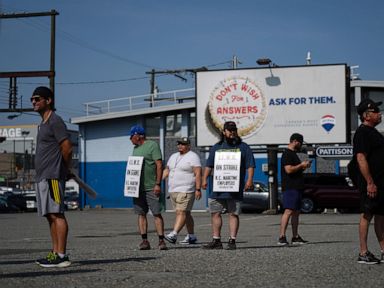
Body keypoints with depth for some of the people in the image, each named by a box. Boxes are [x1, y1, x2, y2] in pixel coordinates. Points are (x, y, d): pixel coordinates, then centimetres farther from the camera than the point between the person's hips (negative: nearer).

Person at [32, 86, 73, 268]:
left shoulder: (55, 121, -9)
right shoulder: (43, 123, 22)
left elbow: (67, 148, -14)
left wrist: (65, 169, 0)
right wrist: (65, 169, 17)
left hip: (52, 176, -10)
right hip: (42, 177, 10)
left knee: (56, 214, -12)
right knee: (50, 216, 10)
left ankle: (62, 256, -14)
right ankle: (55, 253, 13)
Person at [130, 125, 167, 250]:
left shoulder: (152, 145, -5)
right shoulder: (135, 148, 18)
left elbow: (159, 165, -10)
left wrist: (158, 184, -16)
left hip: (151, 187, -7)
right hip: (138, 187, 7)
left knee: (157, 213, -6)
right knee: (141, 214, 4)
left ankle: (161, 240, -7)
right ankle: (144, 241, 6)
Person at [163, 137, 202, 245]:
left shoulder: (193, 157, -6)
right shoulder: (173, 156, 17)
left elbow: (198, 174, -12)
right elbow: (166, 171, 20)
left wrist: (198, 189, -19)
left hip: (186, 191, -8)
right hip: (173, 191, 8)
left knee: (181, 212, -14)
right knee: (186, 213, 12)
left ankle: (174, 235, -24)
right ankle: (191, 236, 17)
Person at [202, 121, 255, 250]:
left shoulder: (243, 147, 7)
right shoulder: (217, 147, 15)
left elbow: (250, 165, 2)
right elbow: (209, 165, 16)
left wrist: (249, 179, -10)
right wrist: (204, 179, 6)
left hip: (235, 189, -3)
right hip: (217, 188, 3)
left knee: (233, 214, -1)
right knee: (215, 214, 4)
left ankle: (232, 240, 3)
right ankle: (216, 240, 12)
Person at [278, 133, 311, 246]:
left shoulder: (293, 154, 22)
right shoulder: (287, 154, -11)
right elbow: (289, 169, -21)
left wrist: (303, 166, 14)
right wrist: (301, 165, -11)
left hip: (296, 187, 11)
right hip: (290, 188, -11)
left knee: (296, 212, 11)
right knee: (288, 211, -15)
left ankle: (295, 237, 14)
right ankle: (282, 237, -18)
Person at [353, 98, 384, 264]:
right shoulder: (362, 133, -12)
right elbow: (361, 158, -19)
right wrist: (370, 183, -24)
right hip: (370, 184, -10)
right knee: (367, 215, -7)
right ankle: (363, 254, -4)